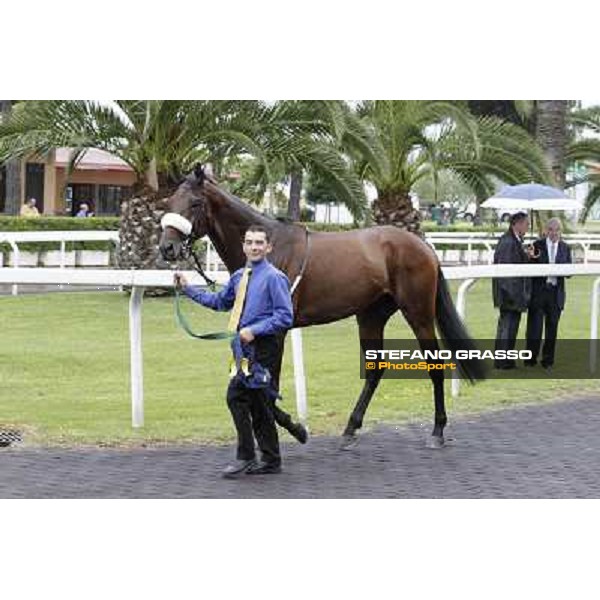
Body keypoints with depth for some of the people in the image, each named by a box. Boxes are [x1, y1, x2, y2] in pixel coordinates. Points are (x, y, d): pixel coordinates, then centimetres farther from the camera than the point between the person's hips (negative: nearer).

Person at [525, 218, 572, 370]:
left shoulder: (565, 248, 9)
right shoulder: (537, 245, 2)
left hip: (556, 293, 2)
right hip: (538, 291, -2)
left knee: (552, 326, 6)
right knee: (535, 325, -2)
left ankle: (548, 360, 13)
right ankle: (531, 358, 6)